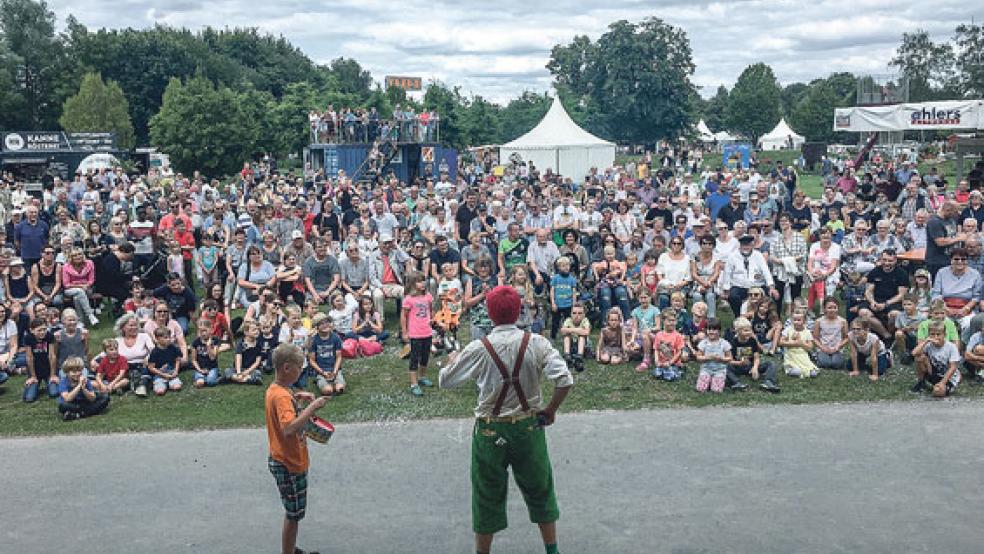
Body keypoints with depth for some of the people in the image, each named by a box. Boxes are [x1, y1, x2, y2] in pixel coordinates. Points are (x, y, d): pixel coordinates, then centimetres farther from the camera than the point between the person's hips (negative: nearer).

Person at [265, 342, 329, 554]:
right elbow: (289, 429, -42)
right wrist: (312, 407, -36)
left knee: (293, 512, 24)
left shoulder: (274, 388, 3)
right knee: (294, 514, 5)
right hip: (290, 465, -10)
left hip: (282, 461, 10)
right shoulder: (282, 396, -27)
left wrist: (296, 397, 9)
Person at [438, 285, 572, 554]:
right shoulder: (536, 343, -12)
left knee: (487, 496, 15)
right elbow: (565, 381, -18)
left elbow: (445, 381, -4)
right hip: (529, 427, 2)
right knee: (539, 490, 20)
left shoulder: (478, 349, -15)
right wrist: (551, 410, -1)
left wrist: (452, 360, 17)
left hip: (491, 431, -1)